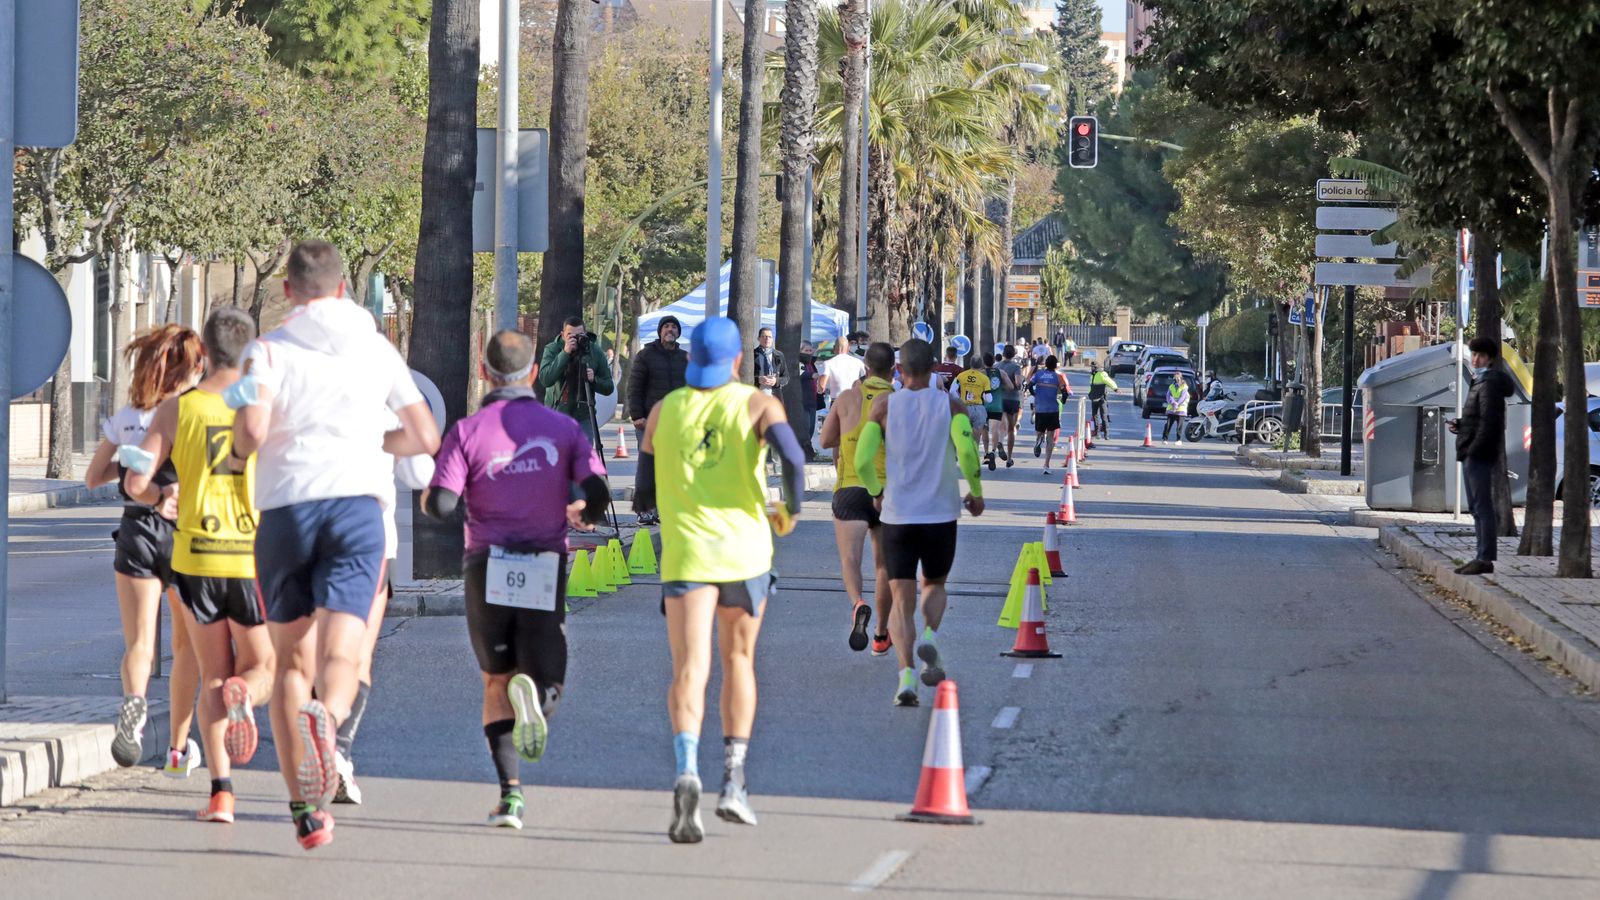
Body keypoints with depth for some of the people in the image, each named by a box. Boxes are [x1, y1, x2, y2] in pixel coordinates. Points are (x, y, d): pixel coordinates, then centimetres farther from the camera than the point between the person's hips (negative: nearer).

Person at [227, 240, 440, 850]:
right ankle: (325, 718, -46)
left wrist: (241, 411, 12)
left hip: (285, 508, 0)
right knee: (340, 656, -9)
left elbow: (249, 438, -12)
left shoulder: (269, 350, 3)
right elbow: (426, 438, 16)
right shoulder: (377, 349, 13)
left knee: (291, 659, 11)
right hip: (357, 505, 1)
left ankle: (304, 808, 7)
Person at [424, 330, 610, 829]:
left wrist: (427, 495, 14)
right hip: (545, 572, 0)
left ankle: (511, 790, -1)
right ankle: (532, 695, -31)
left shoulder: (467, 431, 0)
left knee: (497, 681, 16)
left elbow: (440, 506, -10)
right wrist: (581, 515, 18)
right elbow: (598, 493, -5)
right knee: (547, 684, 9)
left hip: (487, 569, 0)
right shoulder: (563, 428, 5)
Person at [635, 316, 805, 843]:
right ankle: (733, 783, 14)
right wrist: (791, 509, 1)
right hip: (743, 550, 0)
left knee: (690, 671, -8)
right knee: (739, 661, 19)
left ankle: (687, 771, -33)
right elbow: (791, 457, -16)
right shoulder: (757, 404, 2)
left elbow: (645, 489, 12)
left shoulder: (664, 410, 9)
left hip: (685, 555, 0)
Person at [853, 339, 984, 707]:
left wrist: (876, 492, 14)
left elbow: (862, 460, -5)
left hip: (898, 515, 0)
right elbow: (966, 451, -17)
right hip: (941, 514, 0)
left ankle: (906, 674, -14)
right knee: (934, 585, 23)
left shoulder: (884, 406, 0)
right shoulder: (951, 406, -2)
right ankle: (930, 637, -6)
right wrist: (976, 493, 0)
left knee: (902, 599, 4)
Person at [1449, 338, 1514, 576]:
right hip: (1471, 455, 11)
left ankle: (1485, 559, -12)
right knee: (1477, 507, 14)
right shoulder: (1479, 383, 19)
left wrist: (1475, 449, -22)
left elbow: (1489, 421, -21)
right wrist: (1460, 425, 8)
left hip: (1480, 455, -11)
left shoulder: (1490, 385, -12)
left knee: (1482, 506, -10)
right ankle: (1482, 557, 18)